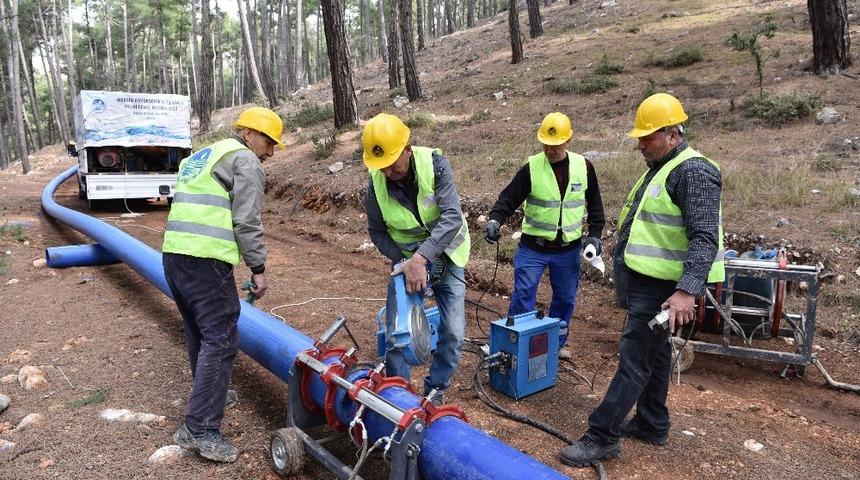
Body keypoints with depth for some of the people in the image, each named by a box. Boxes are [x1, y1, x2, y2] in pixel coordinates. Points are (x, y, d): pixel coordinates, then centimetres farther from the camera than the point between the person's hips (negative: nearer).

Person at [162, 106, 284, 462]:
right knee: (220, 340, -7)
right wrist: (258, 268, -4)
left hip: (174, 254, 10)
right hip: (205, 262, -10)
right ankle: (200, 429, -6)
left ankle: (208, 394, 37)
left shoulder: (202, 157, 26)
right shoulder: (245, 160, -3)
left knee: (199, 332, 22)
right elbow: (247, 222, -11)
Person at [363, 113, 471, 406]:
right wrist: (403, 261, -16)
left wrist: (421, 258, -40)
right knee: (396, 334, -3)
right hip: (406, 261, 1)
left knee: (453, 333, -2)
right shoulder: (376, 185, -16)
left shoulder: (434, 165, -23)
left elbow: (453, 217, -31)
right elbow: (377, 231, -2)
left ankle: (435, 391, 20)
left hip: (444, 257, -1)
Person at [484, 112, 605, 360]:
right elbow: (509, 198, -12)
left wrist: (595, 234, 6)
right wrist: (495, 220, -30)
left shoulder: (583, 167, -1)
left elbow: (594, 204, 11)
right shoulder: (531, 168, -10)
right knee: (523, 296, -3)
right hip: (533, 247, -3)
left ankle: (557, 343, 34)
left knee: (565, 299, 14)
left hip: (569, 249, 3)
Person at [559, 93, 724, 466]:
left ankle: (602, 437, 1)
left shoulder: (694, 172, -17)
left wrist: (686, 291, -35)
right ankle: (652, 425, 32)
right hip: (643, 282, 10)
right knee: (654, 352, 18)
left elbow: (704, 238, -26)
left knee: (634, 360, -6)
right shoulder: (659, 168, 15)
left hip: (660, 290, -10)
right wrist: (625, 271, 27)